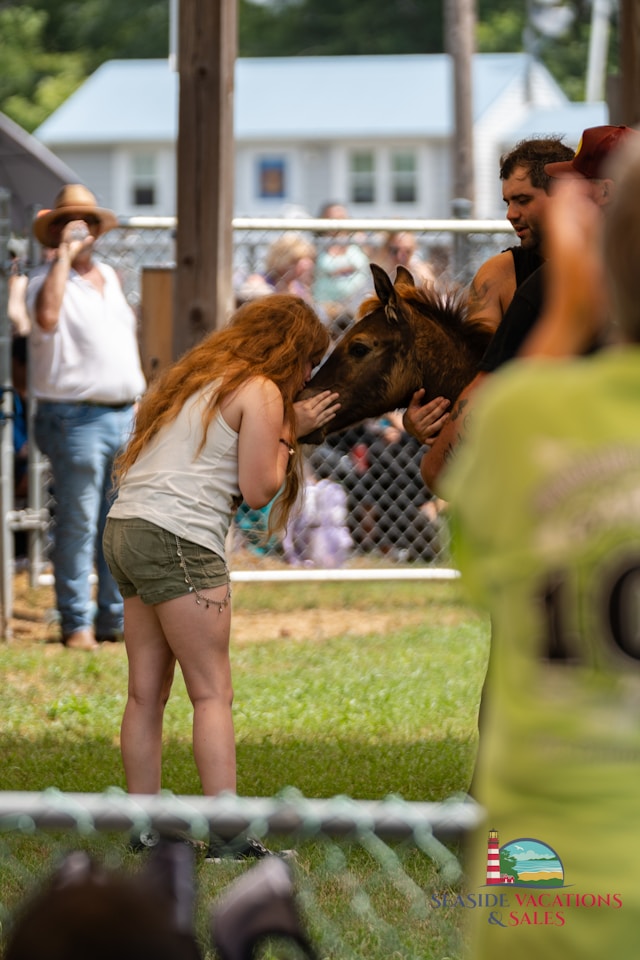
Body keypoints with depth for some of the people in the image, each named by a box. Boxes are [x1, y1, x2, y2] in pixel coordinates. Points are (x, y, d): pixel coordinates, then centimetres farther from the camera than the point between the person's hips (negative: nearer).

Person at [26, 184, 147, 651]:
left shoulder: (110, 277, 17)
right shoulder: (47, 279, -5)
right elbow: (47, 317, -29)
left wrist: (138, 399, 18)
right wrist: (63, 257, -21)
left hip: (124, 415, 7)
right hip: (76, 419, -7)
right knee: (78, 525, -5)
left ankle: (116, 618, 15)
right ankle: (77, 624, 1)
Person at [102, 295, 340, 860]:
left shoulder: (195, 376, 22)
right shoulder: (261, 392, -4)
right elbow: (256, 490, -8)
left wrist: (289, 425, 17)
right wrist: (290, 432, 6)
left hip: (126, 530, 9)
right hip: (177, 540, -9)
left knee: (147, 692, 12)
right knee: (213, 692, -6)